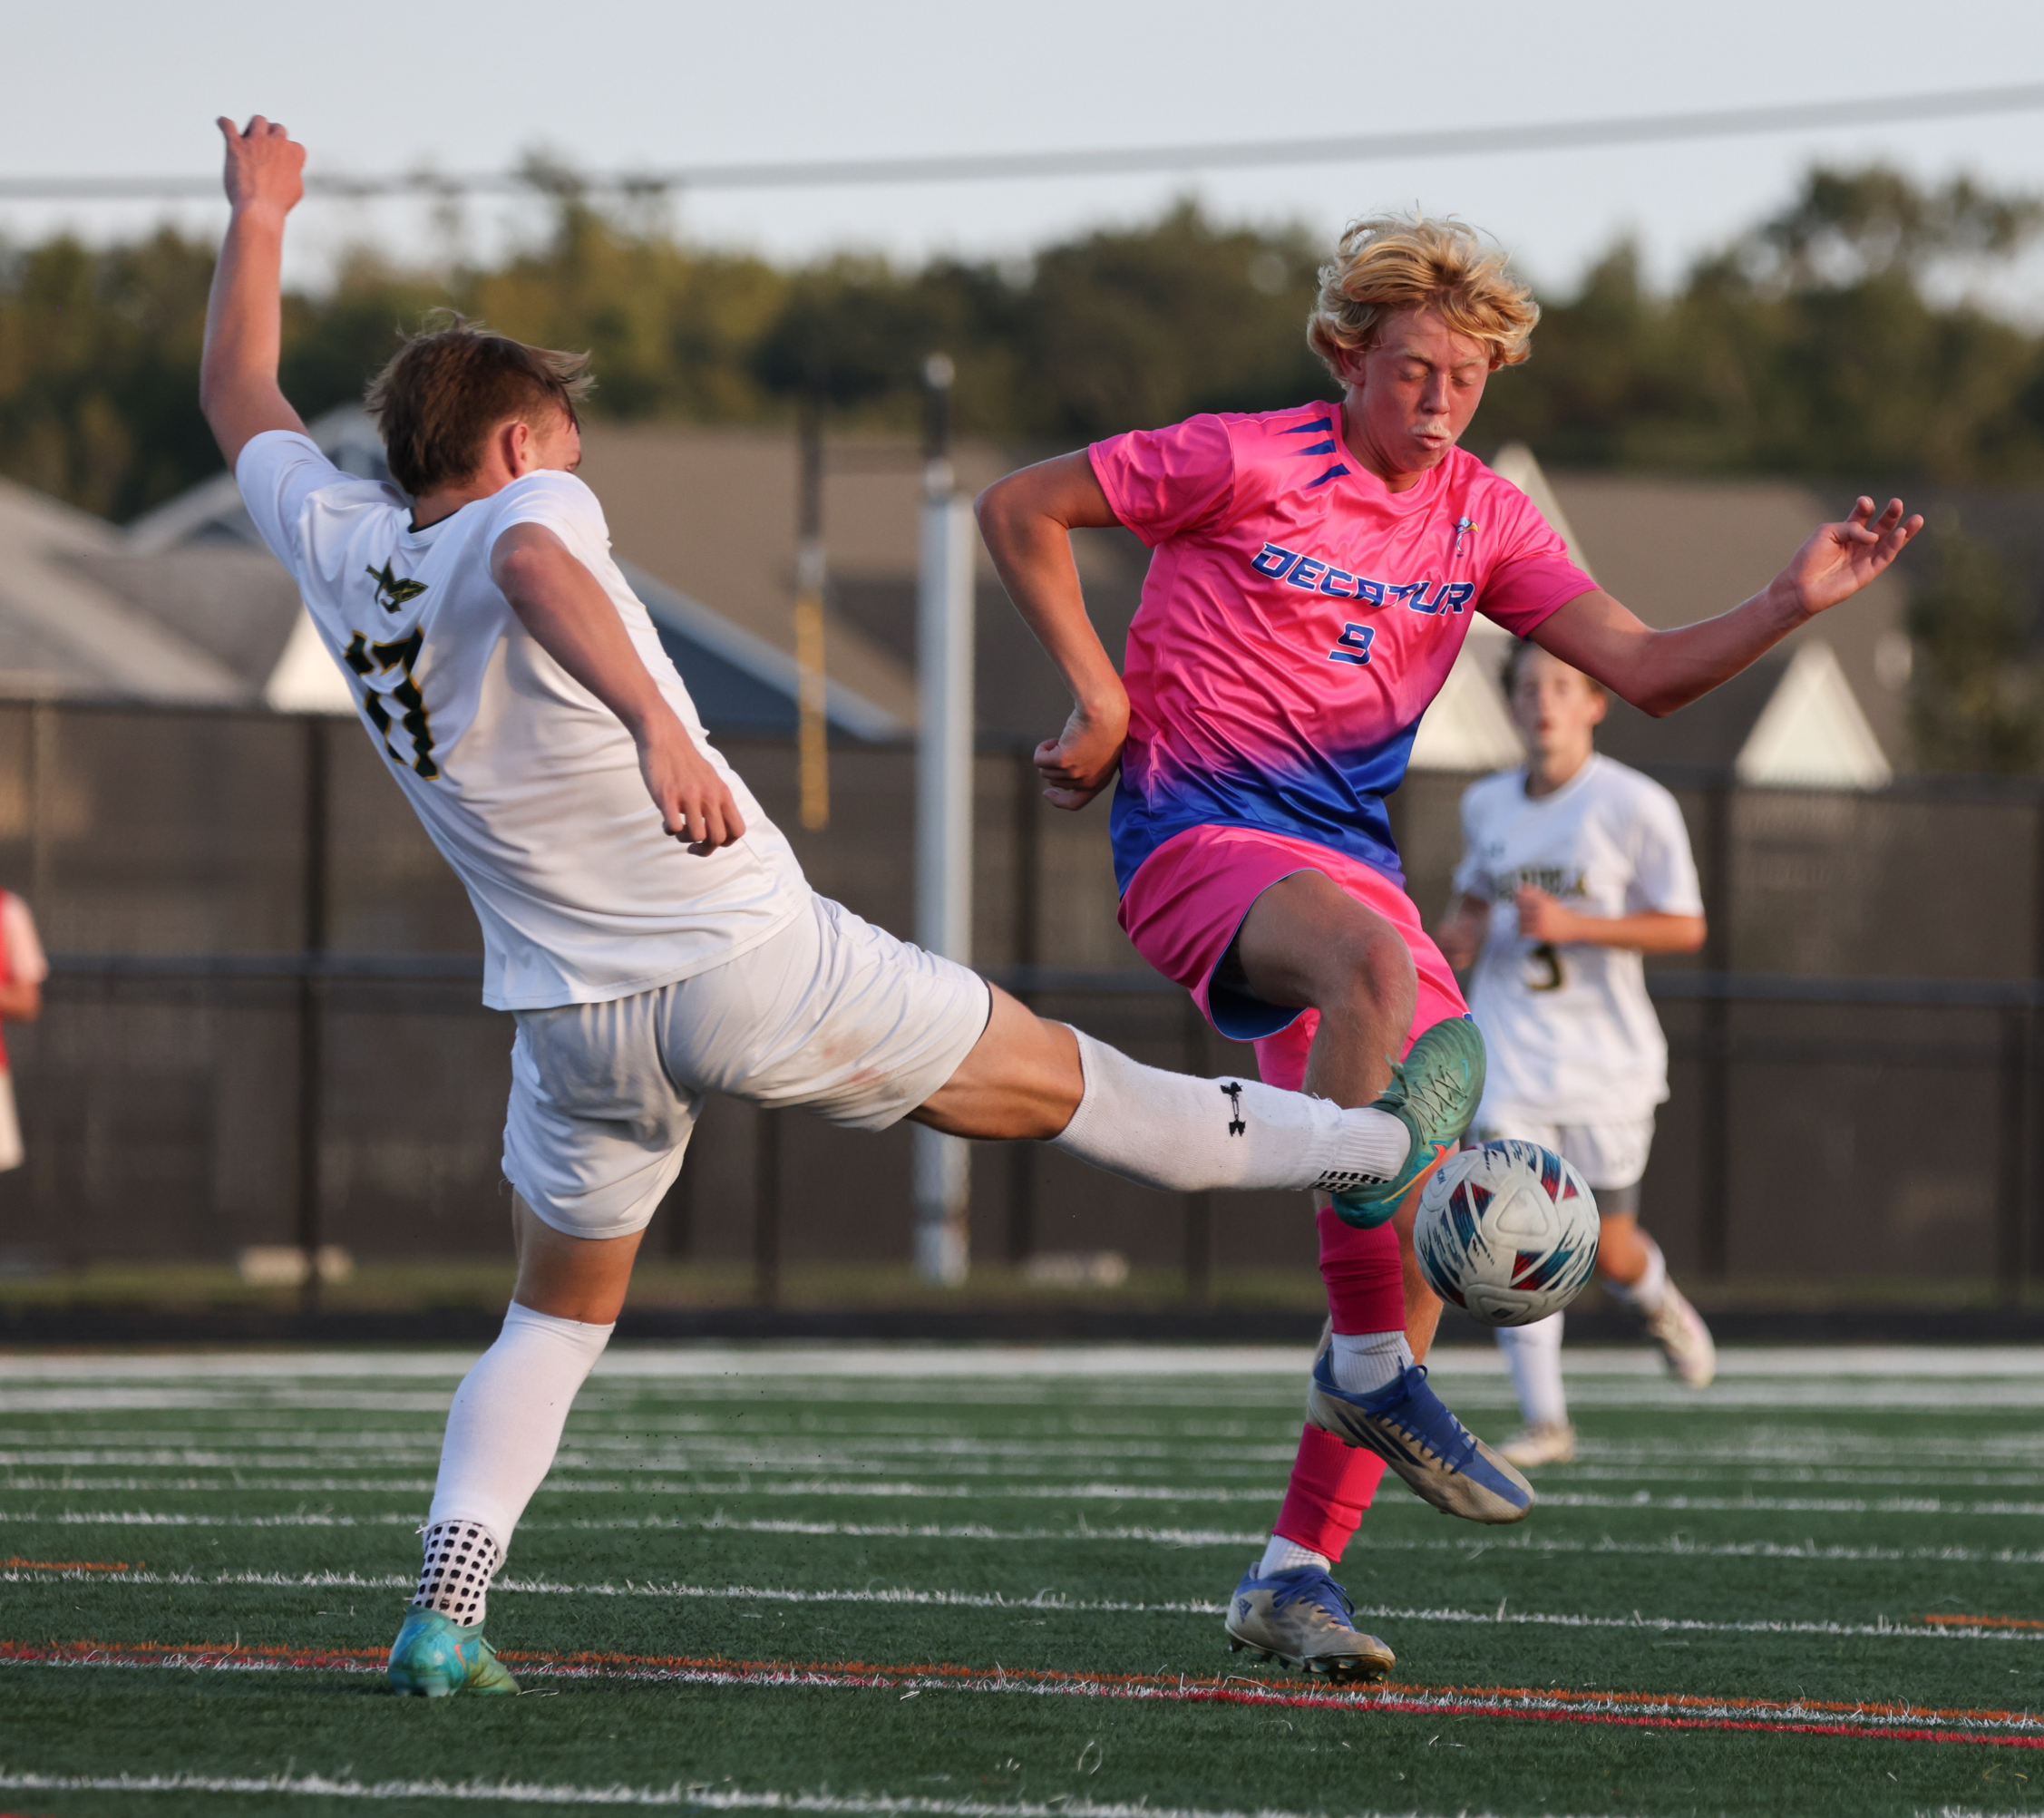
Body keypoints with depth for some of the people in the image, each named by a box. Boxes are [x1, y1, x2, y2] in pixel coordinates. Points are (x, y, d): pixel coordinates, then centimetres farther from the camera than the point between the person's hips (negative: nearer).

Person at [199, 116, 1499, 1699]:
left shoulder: (341, 550, 4)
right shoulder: (527, 513, -12)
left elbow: (241, 400, 22)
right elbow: (535, 567, -38)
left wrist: (258, 221, 35)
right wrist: (653, 722, -54)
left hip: (579, 1021, 5)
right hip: (760, 969, -5)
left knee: (557, 1317, 19)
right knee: (1055, 1080, 9)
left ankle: (445, 1611, 0)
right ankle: (1377, 1145, 23)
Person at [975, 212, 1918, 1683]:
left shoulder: (1484, 521, 10)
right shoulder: (1245, 464, -5)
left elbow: (1645, 669, 4)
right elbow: (1020, 509, 2)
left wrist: (1790, 605, -12)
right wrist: (1099, 694, -4)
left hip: (1350, 857, 6)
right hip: (1198, 834, -6)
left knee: (1440, 1208, -5)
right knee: (1373, 954, -39)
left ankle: (1298, 1573, 1)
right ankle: (1367, 1364, -34)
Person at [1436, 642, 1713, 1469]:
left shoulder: (1636, 806, -9)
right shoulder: (1486, 804, 6)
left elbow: (1685, 928, -10)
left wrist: (1572, 926, -22)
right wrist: (1459, 934, 1)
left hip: (1605, 1060, -3)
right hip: (1509, 1054, 3)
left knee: (1607, 1251, 6)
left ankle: (1656, 1299, 43)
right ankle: (1544, 1422, -7)